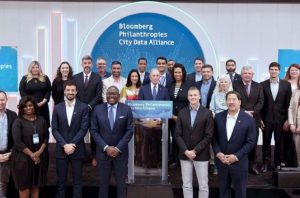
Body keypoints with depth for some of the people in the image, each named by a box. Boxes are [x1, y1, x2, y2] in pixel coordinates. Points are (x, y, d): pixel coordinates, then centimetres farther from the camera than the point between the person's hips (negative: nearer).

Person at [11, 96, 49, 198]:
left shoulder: (41, 120, 6)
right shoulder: (18, 121, -6)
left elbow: (46, 137, 4)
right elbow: (17, 141, -13)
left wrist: (40, 152, -11)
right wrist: (31, 154, -15)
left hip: (40, 157, 4)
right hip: (23, 158, -3)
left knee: (36, 184, 11)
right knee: (24, 185, 4)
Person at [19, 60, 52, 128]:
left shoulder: (45, 78, 10)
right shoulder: (25, 78, 7)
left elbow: (49, 90, 5)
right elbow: (22, 91, 0)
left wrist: (44, 101, -8)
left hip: (42, 106, 2)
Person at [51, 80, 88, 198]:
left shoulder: (83, 107, -1)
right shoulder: (57, 108, 5)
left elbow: (84, 128, -7)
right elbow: (54, 129, 1)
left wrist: (72, 144, -14)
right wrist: (65, 145, -11)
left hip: (77, 149, -1)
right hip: (61, 149, 2)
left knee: (77, 180, 6)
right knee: (61, 180, 8)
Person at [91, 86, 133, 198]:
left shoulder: (126, 109, -2)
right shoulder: (98, 109, 0)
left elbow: (129, 131, -4)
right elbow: (94, 131, -2)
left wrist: (118, 148, -11)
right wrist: (106, 147, -11)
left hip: (121, 152, 0)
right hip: (103, 152, 1)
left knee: (121, 182, 10)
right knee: (103, 182, 10)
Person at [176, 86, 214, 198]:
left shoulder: (207, 113, -3)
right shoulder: (182, 113, 4)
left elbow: (209, 136, -8)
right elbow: (178, 135, 1)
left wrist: (195, 151, -13)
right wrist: (186, 151, -11)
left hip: (201, 155, -2)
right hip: (185, 154, 2)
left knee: (203, 185, 4)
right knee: (186, 185, 10)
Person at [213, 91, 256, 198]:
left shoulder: (249, 119, -9)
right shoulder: (218, 117, 0)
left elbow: (251, 142, -9)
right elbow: (214, 137, 4)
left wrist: (236, 156, -15)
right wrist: (218, 153, -10)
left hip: (239, 162, -2)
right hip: (221, 160, 2)